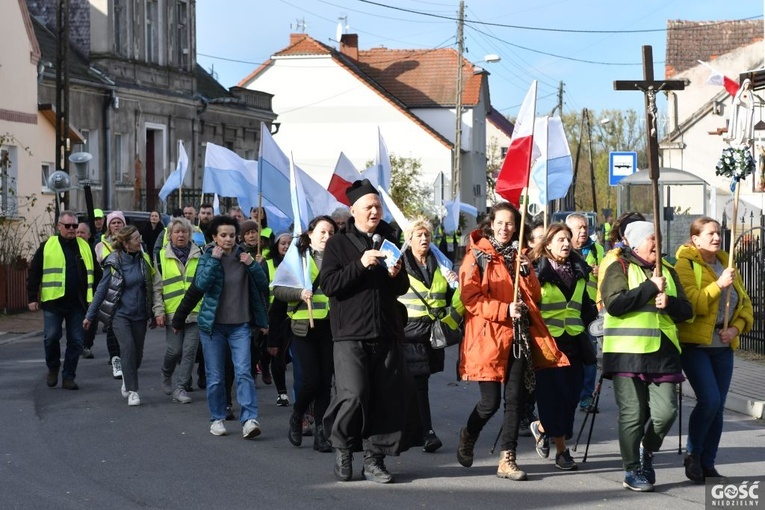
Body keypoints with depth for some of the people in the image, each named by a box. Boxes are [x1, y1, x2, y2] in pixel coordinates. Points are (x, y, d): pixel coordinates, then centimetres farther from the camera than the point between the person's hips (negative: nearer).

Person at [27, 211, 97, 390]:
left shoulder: (85, 247, 11)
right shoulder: (47, 246, 3)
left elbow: (95, 273, 15)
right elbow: (34, 273, 4)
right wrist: (32, 298, -1)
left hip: (78, 303, 2)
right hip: (53, 301, -2)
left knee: (76, 341, 1)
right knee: (51, 337, -7)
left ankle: (68, 377, 10)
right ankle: (53, 369, 17)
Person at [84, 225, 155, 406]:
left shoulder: (143, 259, 2)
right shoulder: (114, 263, -7)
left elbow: (150, 287, 9)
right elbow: (102, 289, -2)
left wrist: (154, 312, 10)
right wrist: (90, 315, 1)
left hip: (139, 315, 4)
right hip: (120, 314, -4)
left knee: (137, 354, 8)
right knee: (128, 348, -19)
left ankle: (127, 380, 37)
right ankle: (132, 391, -12)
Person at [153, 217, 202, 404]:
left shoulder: (199, 256, 8)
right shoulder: (162, 257, 5)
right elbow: (157, 287, 5)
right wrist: (159, 311, -3)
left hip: (195, 312, 1)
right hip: (173, 312, -1)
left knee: (189, 351, -4)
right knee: (174, 350, -4)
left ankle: (180, 387, 3)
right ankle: (166, 376, 25)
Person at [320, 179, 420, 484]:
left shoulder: (388, 241, 15)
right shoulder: (339, 244, 4)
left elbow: (403, 288, 17)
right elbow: (329, 285, -7)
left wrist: (396, 275, -5)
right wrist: (360, 264, -16)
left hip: (386, 333, 4)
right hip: (351, 335, -4)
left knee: (386, 398, -1)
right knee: (354, 396, -15)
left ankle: (373, 460, 8)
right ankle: (343, 449, 7)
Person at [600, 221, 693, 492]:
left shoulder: (667, 272, 18)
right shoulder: (619, 269, 2)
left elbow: (686, 311, 14)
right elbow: (614, 304, -15)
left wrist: (669, 302, -7)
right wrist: (651, 288, -13)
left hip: (662, 351, 4)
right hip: (627, 351, -4)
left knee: (666, 410, -5)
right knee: (633, 414, -3)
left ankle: (646, 451, 22)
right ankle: (633, 471, 9)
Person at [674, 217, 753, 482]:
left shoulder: (726, 264, 15)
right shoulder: (685, 264, -5)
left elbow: (745, 303, 17)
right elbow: (691, 302, -19)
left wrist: (737, 328, -1)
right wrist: (719, 285, -26)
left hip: (723, 346, 6)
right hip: (695, 344, -6)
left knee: (718, 406, 6)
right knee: (709, 400, -17)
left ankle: (707, 463, 15)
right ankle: (692, 453, 2)